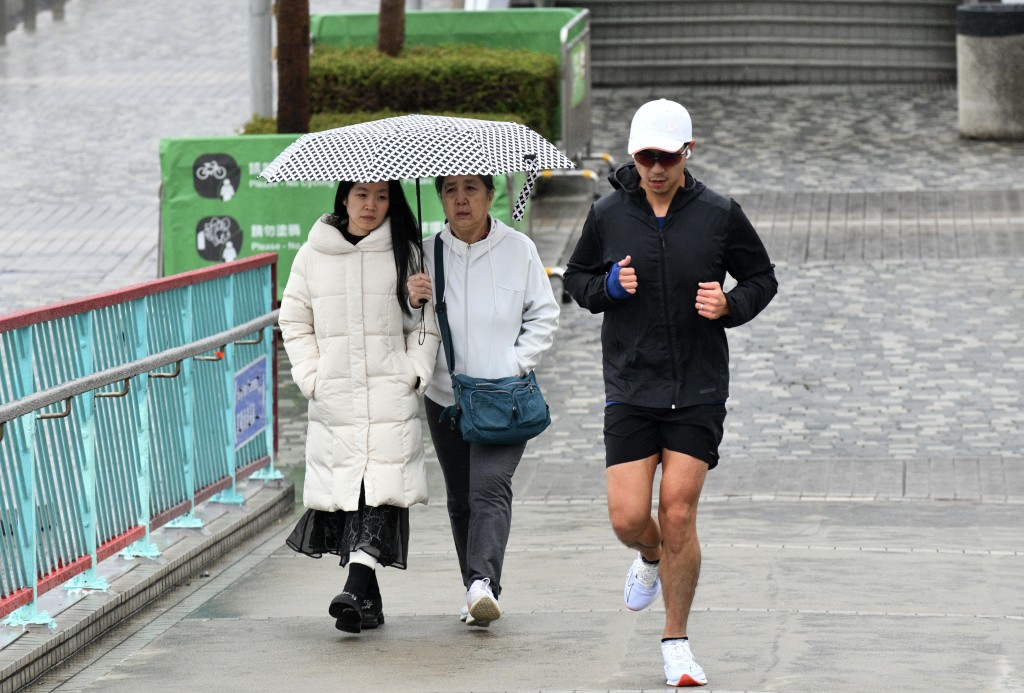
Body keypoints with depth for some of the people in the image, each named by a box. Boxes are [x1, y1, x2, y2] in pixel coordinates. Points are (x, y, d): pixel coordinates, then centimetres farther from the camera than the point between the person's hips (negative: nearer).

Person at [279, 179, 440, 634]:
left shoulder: (407, 254, 6)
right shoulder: (313, 255, 7)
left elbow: (425, 323, 9)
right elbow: (294, 321, 12)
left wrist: (413, 375, -3)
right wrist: (311, 377, 3)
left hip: (391, 397, -1)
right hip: (334, 399, 2)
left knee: (380, 493, -15)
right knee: (342, 494, 0)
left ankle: (356, 589, -24)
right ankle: (369, 598, 11)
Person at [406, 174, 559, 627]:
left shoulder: (518, 249, 1)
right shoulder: (426, 253, 4)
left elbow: (544, 315, 6)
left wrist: (517, 365, -7)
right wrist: (413, 303, -14)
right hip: (445, 396, 3)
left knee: (490, 486, -20)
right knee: (460, 499, 9)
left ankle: (484, 583, -31)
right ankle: (476, 591, 19)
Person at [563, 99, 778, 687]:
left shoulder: (719, 214, -2)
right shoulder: (608, 214, 0)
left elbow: (763, 278, 9)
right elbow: (577, 279, 13)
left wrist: (731, 304, -11)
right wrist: (609, 287, -9)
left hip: (699, 390, -1)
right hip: (630, 389, 1)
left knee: (678, 513, -7)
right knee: (628, 517, -6)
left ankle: (677, 643, 8)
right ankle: (651, 558, 33)